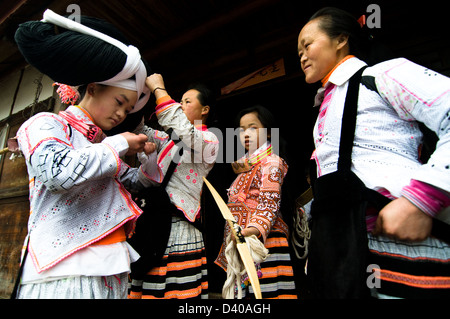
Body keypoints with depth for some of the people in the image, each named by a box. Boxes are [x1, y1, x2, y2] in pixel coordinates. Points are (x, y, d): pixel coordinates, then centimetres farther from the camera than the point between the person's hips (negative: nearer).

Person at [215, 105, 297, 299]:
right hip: (240, 243, 8)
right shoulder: (246, 167, 20)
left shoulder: (271, 162, -4)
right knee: (242, 289, 10)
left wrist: (255, 229, -29)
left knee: (263, 288, -9)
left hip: (262, 240, -8)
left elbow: (269, 203, -15)